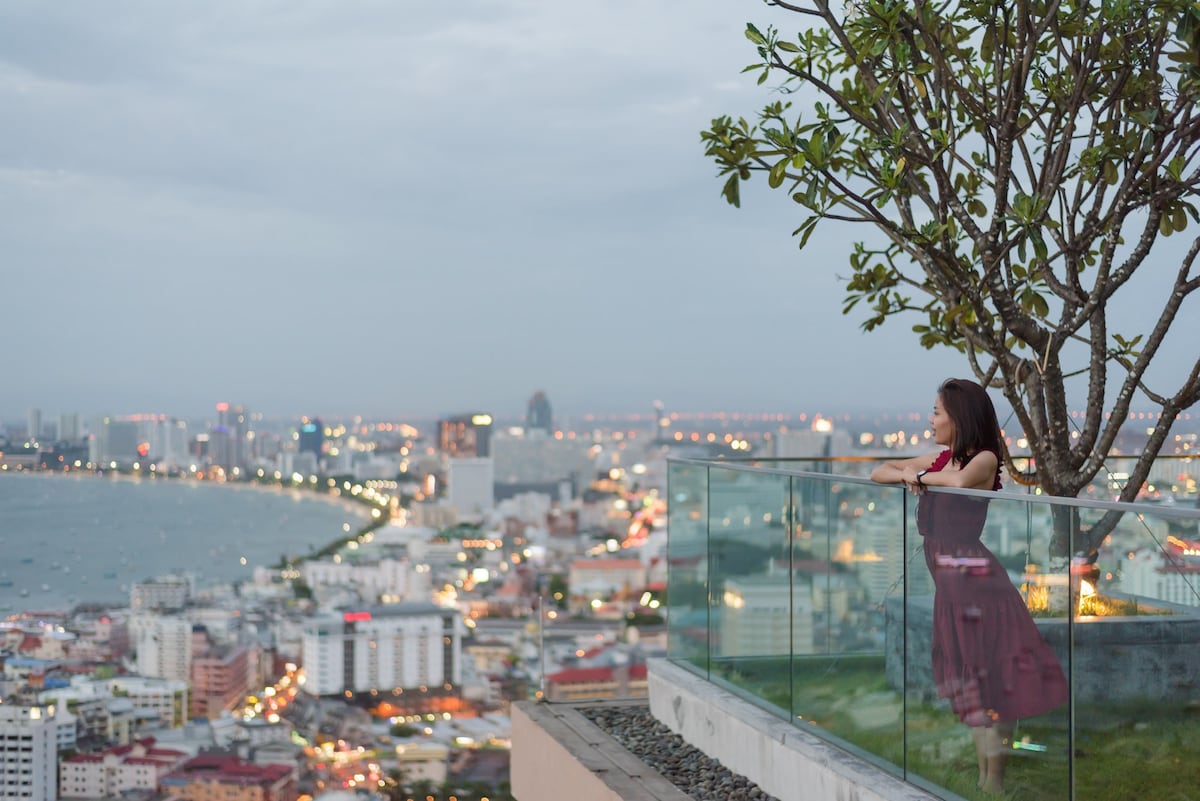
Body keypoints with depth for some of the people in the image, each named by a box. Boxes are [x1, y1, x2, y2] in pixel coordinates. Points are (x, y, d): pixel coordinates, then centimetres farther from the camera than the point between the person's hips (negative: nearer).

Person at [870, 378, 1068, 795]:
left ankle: (995, 780, 3)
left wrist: (923, 475, -13)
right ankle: (982, 776, 23)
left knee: (989, 679, -3)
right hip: (951, 582, 8)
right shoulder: (940, 459, 12)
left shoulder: (984, 459, -9)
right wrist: (906, 475, -2)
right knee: (971, 680, 14)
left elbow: (961, 480, -32)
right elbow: (878, 472, 20)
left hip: (976, 582, -8)